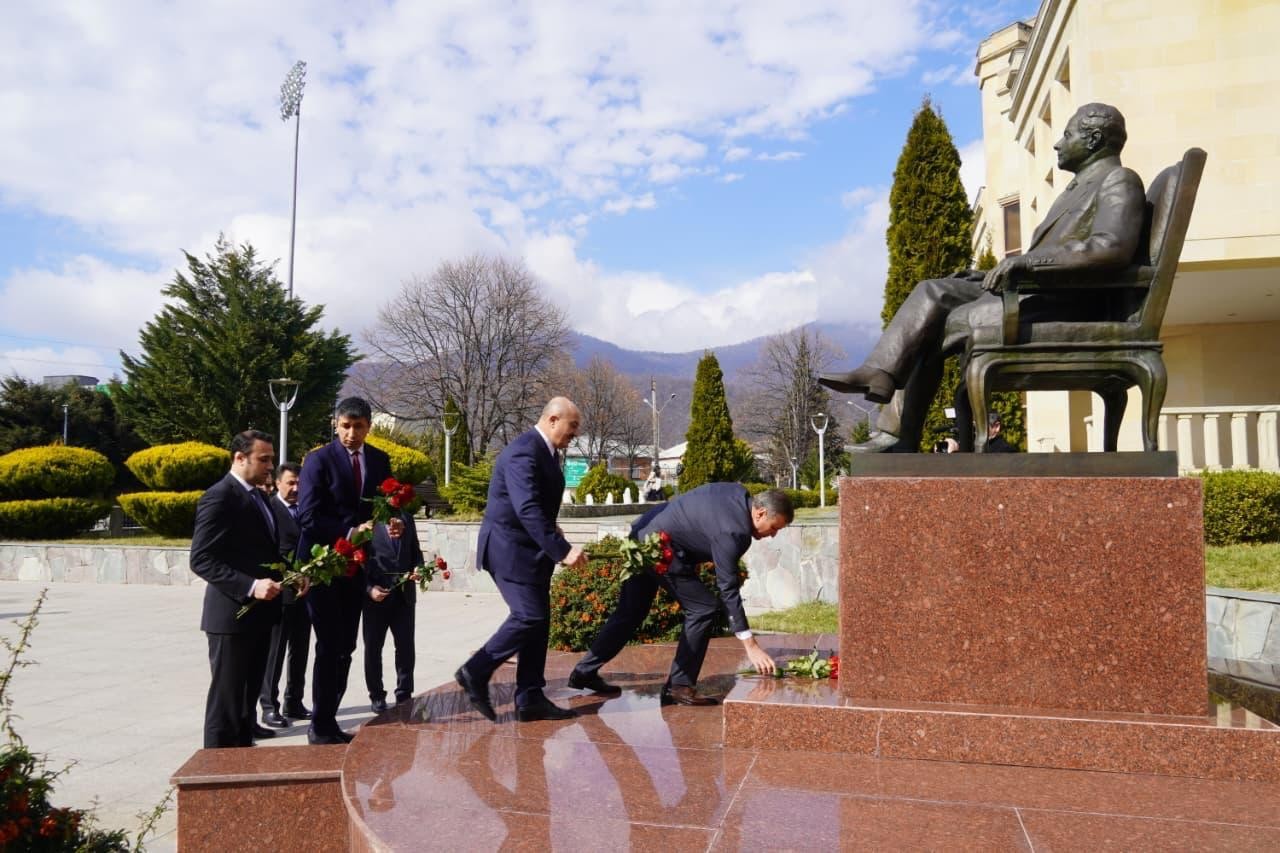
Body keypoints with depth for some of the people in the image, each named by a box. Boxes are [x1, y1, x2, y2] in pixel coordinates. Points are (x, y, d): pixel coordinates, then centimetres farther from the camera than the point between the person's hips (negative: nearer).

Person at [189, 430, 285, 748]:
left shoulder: (257, 496, 15)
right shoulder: (219, 497, -13)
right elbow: (201, 560, -19)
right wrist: (250, 586, -26)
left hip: (259, 613, 9)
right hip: (232, 614, -9)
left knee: (248, 694, 17)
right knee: (226, 697, 1)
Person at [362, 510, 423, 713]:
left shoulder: (406, 520, 10)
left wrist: (418, 568, -3)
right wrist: (369, 588, -14)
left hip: (404, 594, 3)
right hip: (376, 595, -3)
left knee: (406, 646, 4)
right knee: (373, 647, 8)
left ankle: (404, 694, 15)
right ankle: (377, 696, 21)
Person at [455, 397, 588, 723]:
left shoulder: (543, 451, 11)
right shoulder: (523, 452, -21)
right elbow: (527, 509, -31)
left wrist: (551, 528, 7)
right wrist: (562, 550, -34)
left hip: (529, 549, 10)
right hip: (510, 549, -10)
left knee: (538, 620, 8)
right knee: (529, 616, -11)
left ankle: (530, 698, 14)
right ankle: (476, 672, 5)